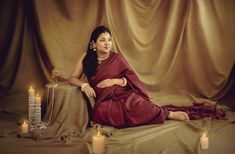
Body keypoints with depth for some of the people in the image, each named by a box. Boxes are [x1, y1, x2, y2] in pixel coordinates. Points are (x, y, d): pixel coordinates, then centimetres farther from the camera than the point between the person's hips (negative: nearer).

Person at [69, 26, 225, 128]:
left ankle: (170, 114, -22)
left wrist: (115, 81, -8)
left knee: (132, 103, -37)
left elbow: (132, 78, 8)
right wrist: (84, 85, -13)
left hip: (123, 94, -1)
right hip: (104, 100, 1)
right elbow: (73, 78, 8)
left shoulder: (116, 57, 6)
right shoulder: (86, 57, 8)